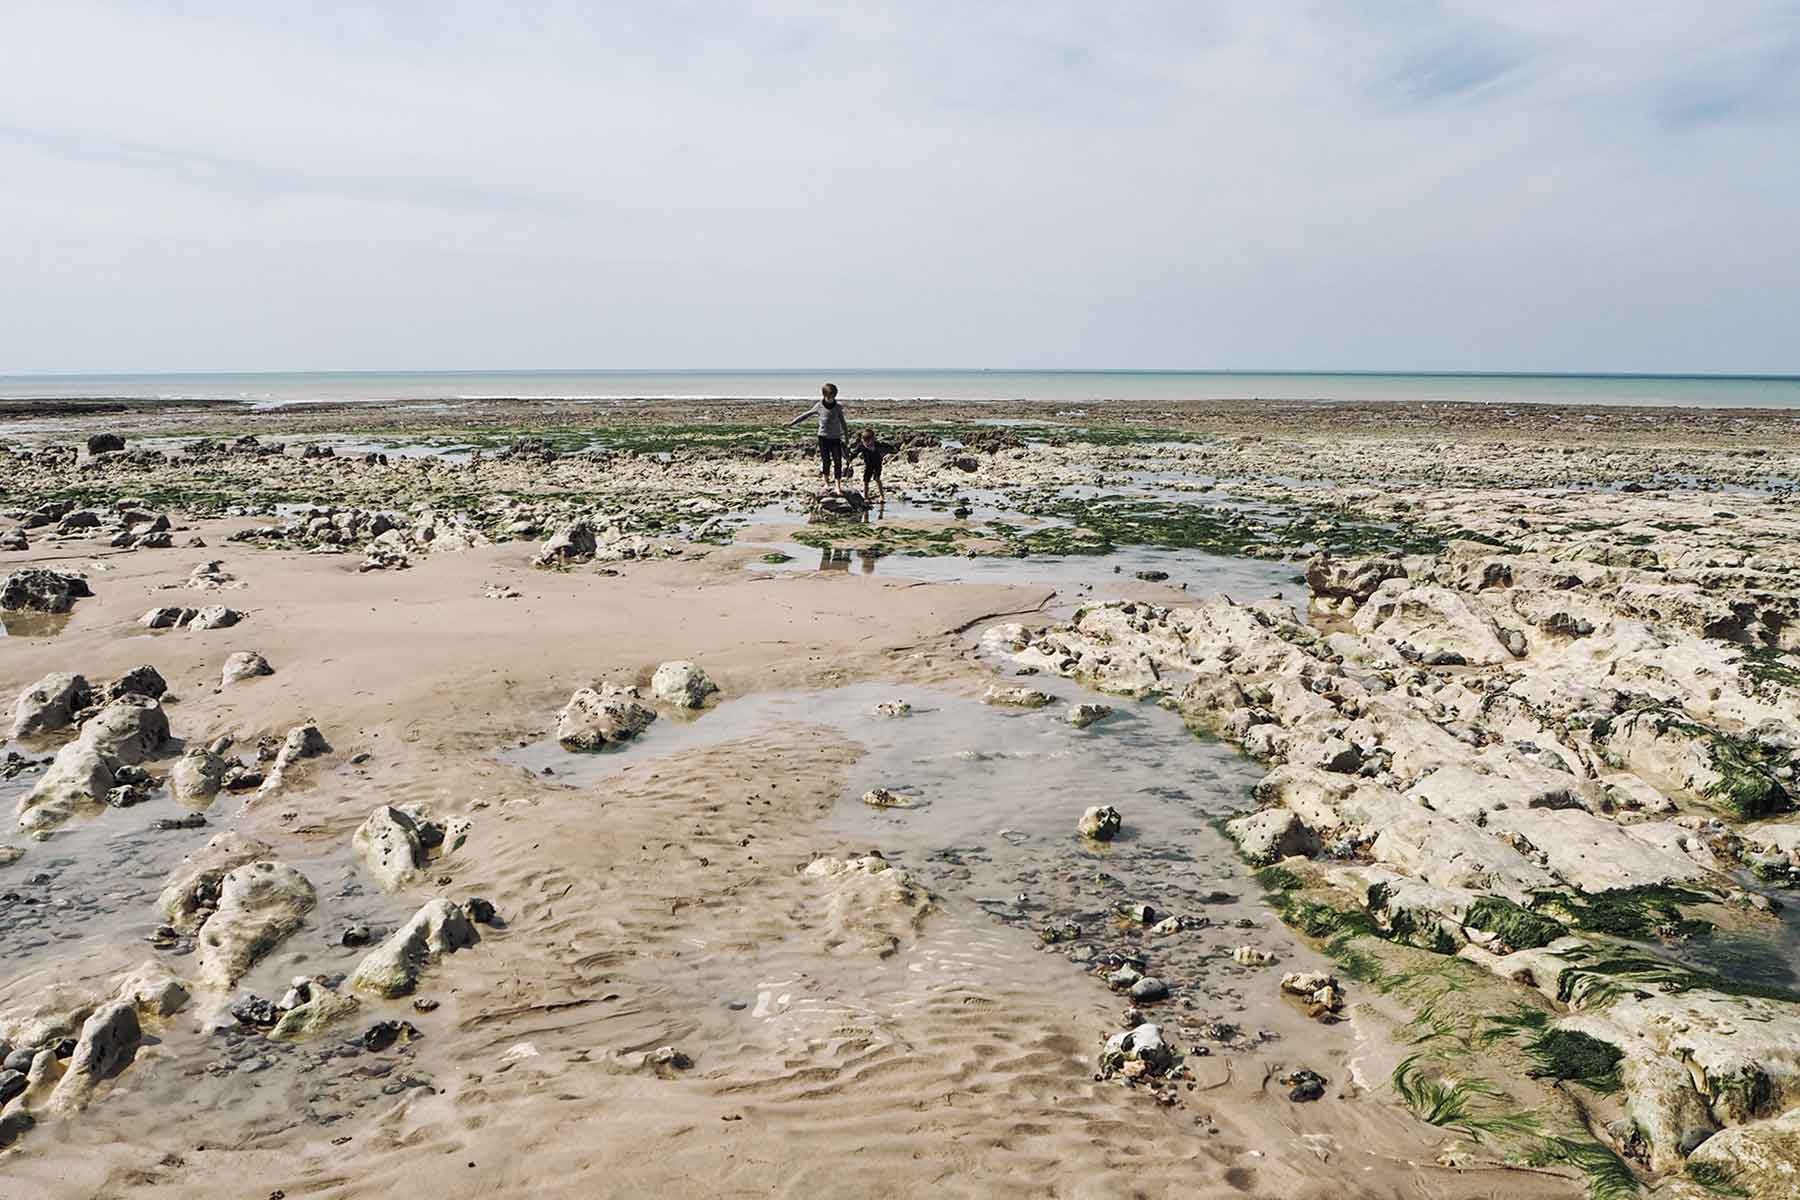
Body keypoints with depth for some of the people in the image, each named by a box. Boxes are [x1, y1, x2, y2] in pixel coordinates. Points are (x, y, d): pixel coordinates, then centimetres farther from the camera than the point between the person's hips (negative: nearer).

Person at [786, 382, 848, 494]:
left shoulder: (838, 407, -2)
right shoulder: (819, 406, -3)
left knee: (838, 462, -5)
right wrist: (792, 423, 5)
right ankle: (827, 482, 22)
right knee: (825, 461, 4)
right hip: (823, 437, 0)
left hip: (836, 438, 0)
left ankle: (837, 486, 1)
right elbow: (806, 415, 5)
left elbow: (842, 422, 8)